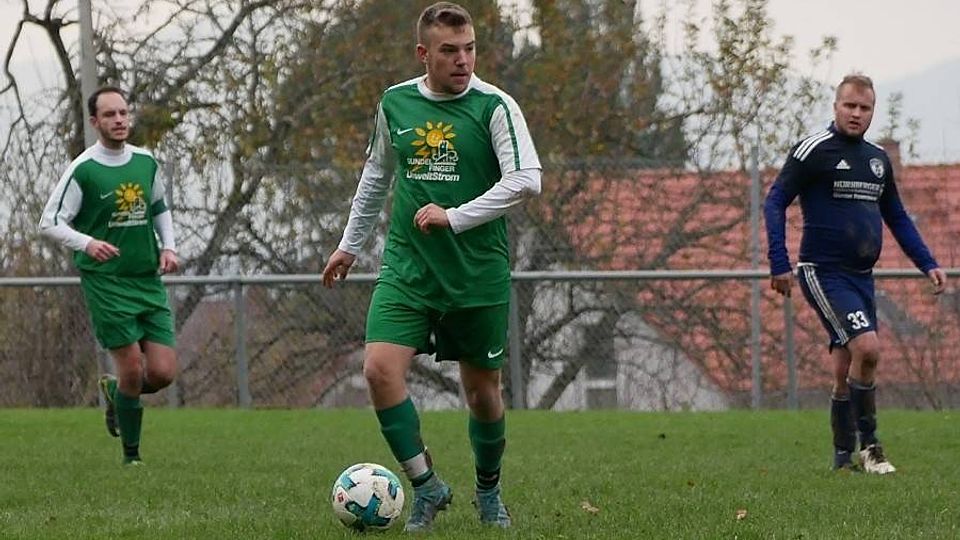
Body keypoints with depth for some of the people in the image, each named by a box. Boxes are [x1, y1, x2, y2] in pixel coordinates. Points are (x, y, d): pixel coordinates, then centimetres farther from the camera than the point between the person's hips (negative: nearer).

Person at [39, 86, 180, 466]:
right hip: (105, 282, -5)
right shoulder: (82, 170, -8)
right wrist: (87, 243, -23)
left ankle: (114, 391, 31)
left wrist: (168, 247, 8)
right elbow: (50, 223, -7)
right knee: (132, 370, -8)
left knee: (163, 373, -3)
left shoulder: (146, 162, 8)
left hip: (148, 279, 5)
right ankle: (131, 455, 10)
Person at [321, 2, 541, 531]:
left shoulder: (494, 106, -8)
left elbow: (526, 179, -17)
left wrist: (455, 217, -20)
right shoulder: (394, 104, 4)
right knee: (380, 369, -17)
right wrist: (350, 244, 24)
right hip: (407, 268, 2)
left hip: (478, 274, -2)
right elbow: (376, 175, 20)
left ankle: (489, 492, 32)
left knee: (483, 390, 8)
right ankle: (426, 486, -4)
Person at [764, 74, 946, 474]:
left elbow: (896, 217, 24)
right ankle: (868, 445, -9)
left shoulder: (878, 159, 14)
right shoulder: (814, 150, -7)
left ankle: (844, 458, 16)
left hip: (861, 275, 7)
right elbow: (775, 202, -7)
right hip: (823, 272, -7)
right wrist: (779, 263, -16)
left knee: (845, 371, 8)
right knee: (867, 347, -21)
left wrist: (927, 264, 15)